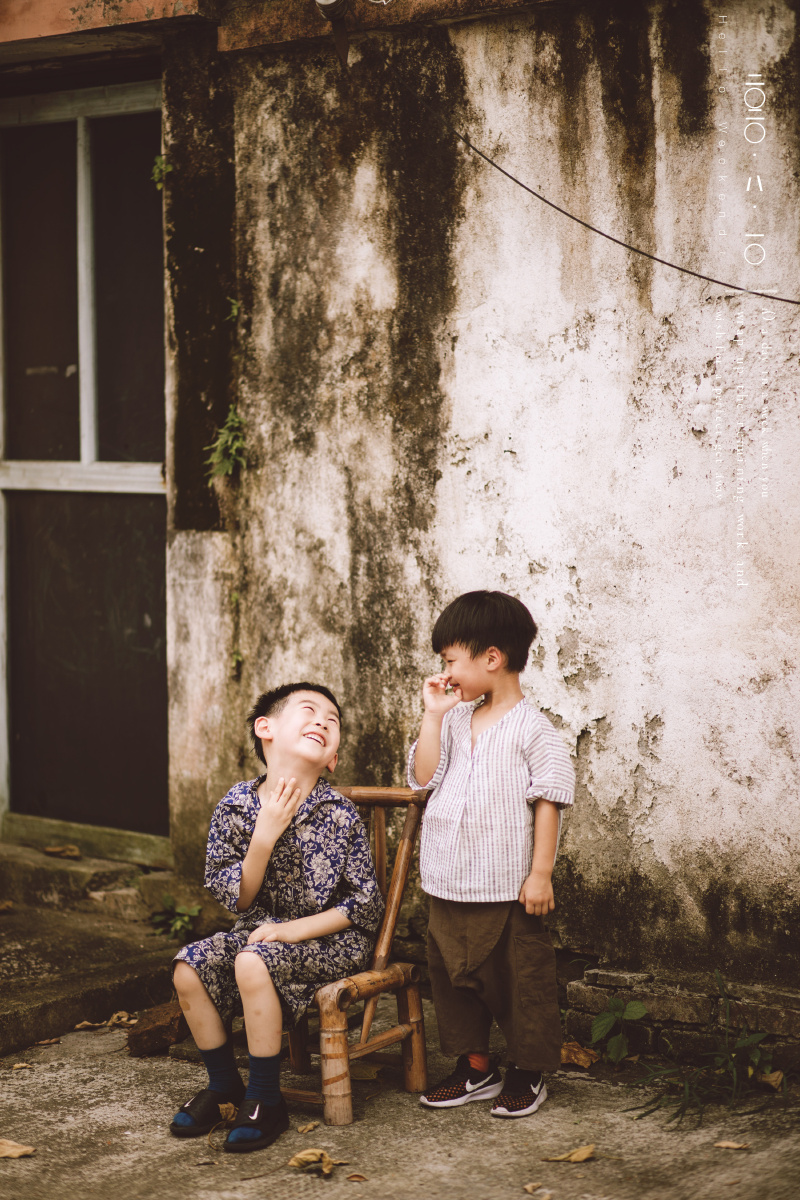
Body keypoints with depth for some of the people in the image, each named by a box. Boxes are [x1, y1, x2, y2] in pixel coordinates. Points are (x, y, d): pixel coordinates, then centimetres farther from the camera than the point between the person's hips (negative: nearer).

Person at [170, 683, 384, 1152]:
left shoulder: (339, 814, -13)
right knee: (190, 968, -17)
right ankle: (223, 1084, 7)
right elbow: (236, 899, -6)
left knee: (253, 962, -31)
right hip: (260, 931, 5)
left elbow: (366, 904, -10)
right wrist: (265, 836, -21)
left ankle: (266, 1101, -17)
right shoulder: (235, 806, -5)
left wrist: (295, 929, -19)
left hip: (331, 939, -5)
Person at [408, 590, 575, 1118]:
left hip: (507, 888, -7)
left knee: (519, 979, 3)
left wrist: (541, 873, -14)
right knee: (453, 975, 13)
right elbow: (424, 776, 7)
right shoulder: (455, 720, 11)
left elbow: (549, 801, -11)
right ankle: (476, 1067, 26)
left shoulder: (531, 728, -10)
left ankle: (529, 1072, 16)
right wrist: (433, 716, 1)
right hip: (449, 885, 7)